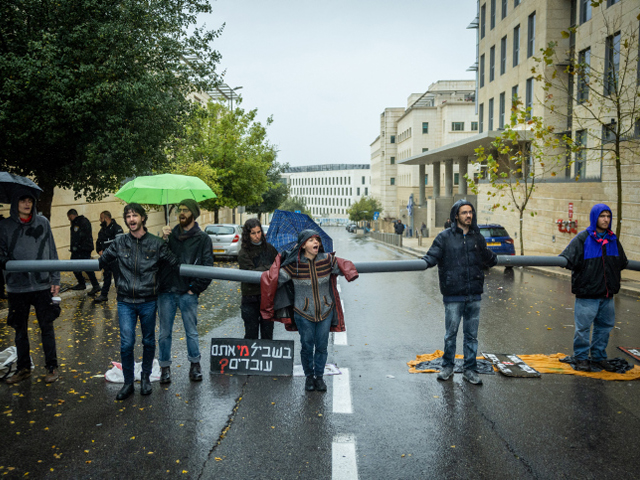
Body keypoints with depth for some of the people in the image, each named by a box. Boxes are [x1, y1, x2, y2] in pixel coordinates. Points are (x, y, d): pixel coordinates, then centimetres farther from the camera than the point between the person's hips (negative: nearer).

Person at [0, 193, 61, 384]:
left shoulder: (43, 223, 4)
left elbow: (51, 252, 5)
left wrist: (55, 279, 2)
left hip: (42, 284, -1)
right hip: (17, 287, 1)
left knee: (46, 327, 4)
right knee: (20, 329, 11)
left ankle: (52, 367, 15)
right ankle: (23, 368, 25)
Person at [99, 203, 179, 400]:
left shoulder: (156, 243, -1)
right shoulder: (119, 243, 3)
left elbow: (174, 264, 4)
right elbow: (102, 261, 11)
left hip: (148, 301, 0)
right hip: (125, 302, 0)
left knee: (148, 341, 12)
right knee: (126, 344, -3)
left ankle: (145, 377, 31)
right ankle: (128, 382, 13)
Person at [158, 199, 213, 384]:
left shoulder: (203, 239, 2)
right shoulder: (171, 234, 10)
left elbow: (207, 268, -2)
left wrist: (195, 289, -6)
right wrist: (163, 240, -10)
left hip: (187, 294, -2)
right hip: (166, 292, 2)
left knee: (191, 332, 8)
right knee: (164, 332, 8)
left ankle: (195, 365, 24)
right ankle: (165, 367, 21)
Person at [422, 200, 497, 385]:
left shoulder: (477, 237, 11)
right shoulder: (445, 237, -2)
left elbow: (488, 257, 26)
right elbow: (433, 256, -7)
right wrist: (422, 263, -25)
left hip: (474, 296, 4)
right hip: (453, 295, -3)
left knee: (471, 334, 10)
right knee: (451, 333, 5)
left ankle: (470, 370, 20)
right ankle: (448, 366, 23)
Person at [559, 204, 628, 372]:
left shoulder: (613, 240, 10)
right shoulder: (583, 238, -9)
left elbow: (622, 262, 24)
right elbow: (569, 257, -21)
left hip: (607, 294, 6)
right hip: (587, 294, -6)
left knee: (604, 326, 15)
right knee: (583, 327, 1)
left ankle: (599, 357, 30)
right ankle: (581, 358, 16)